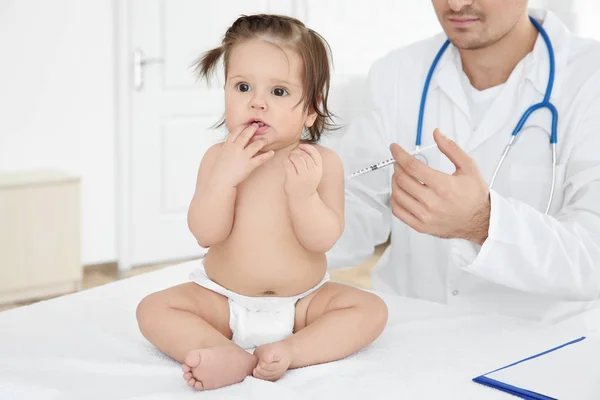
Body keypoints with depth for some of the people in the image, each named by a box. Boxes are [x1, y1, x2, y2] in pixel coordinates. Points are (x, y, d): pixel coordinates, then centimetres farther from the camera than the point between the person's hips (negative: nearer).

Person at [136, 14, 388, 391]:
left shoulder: (322, 162, -12)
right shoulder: (219, 158, -9)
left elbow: (323, 239, -17)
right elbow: (207, 234, -16)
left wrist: (303, 193, -34)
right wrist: (224, 177, -29)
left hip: (303, 302, 0)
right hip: (223, 303, 1)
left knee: (370, 309, -20)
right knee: (153, 309, -18)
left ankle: (289, 351, -31)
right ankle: (235, 358, -33)